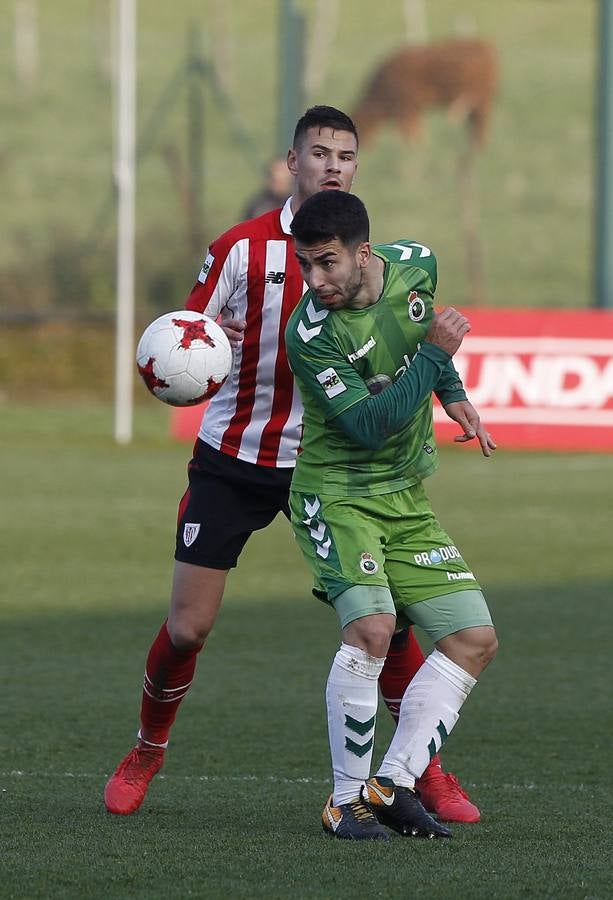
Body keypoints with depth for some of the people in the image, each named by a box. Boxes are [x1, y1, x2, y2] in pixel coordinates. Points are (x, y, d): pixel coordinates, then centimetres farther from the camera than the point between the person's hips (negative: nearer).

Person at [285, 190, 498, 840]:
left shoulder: (415, 264, -6)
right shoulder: (310, 333, -25)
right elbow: (369, 426, -27)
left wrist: (456, 397, 24)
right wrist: (435, 353, -29)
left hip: (406, 501, 7)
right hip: (336, 493, -7)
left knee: (475, 638, 0)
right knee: (371, 627, -27)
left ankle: (393, 786, 2)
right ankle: (346, 799, -15)